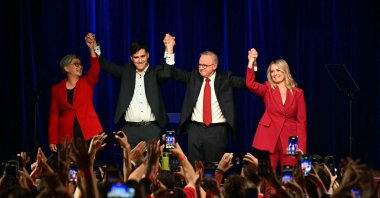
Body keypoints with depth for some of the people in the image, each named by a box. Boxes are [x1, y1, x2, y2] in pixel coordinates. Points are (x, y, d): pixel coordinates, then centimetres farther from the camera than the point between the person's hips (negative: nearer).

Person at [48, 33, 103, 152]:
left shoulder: (87, 82, 8)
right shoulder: (57, 89, 9)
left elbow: (95, 69, -13)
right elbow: (54, 115, 8)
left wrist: (92, 49, -27)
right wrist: (52, 140, 3)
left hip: (89, 133, 0)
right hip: (67, 136, 0)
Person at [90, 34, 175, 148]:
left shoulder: (155, 72, 6)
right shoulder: (126, 72, 12)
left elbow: (166, 74, -15)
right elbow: (105, 65, 5)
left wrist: (169, 49, -23)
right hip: (130, 129, 2)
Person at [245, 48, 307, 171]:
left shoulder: (297, 93, 7)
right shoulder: (267, 89, 8)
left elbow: (301, 120, 4)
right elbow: (250, 84, -12)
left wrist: (301, 146, -4)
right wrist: (251, 62, -17)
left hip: (290, 140, 0)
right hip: (269, 138, 0)